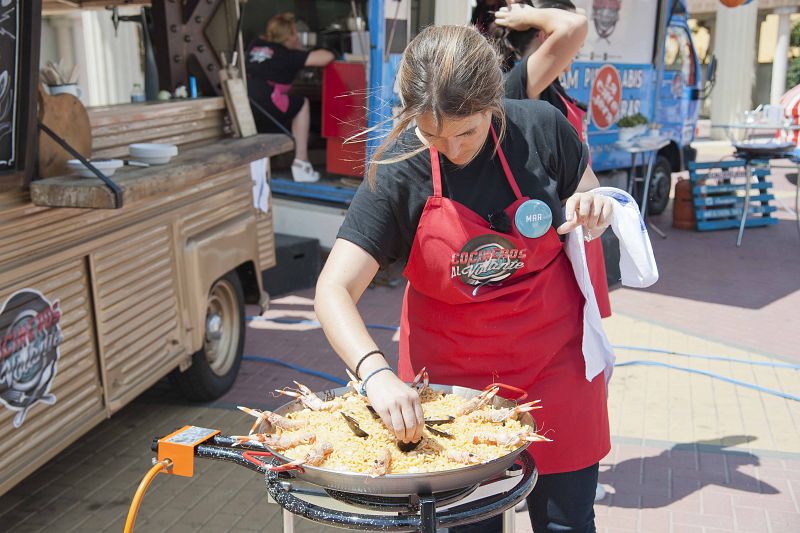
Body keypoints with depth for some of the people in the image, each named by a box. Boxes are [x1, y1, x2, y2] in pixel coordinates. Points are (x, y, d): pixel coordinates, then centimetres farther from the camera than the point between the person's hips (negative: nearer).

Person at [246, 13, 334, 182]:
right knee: (302, 104, 20)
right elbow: (327, 57, 3)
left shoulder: (256, 45, 23)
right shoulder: (288, 55, 7)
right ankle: (301, 164, 16)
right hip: (264, 105, -6)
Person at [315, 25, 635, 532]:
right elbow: (334, 290, -19)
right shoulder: (397, 171, -16)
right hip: (451, 373, -1)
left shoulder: (541, 128, -12)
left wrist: (594, 211, -16)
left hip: (554, 365, 1)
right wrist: (376, 372, -36)